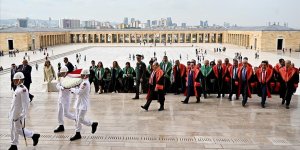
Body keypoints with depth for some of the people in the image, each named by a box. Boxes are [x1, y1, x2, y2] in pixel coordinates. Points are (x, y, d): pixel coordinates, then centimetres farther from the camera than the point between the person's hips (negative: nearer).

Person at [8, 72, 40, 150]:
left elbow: (25, 103, -23)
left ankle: (34, 136, 15)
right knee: (13, 130, 14)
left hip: (18, 114, -9)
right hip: (13, 113, 9)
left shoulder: (23, 89, -20)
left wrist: (23, 115, -24)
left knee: (18, 130, 1)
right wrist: (11, 113, 21)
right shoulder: (17, 88, 9)